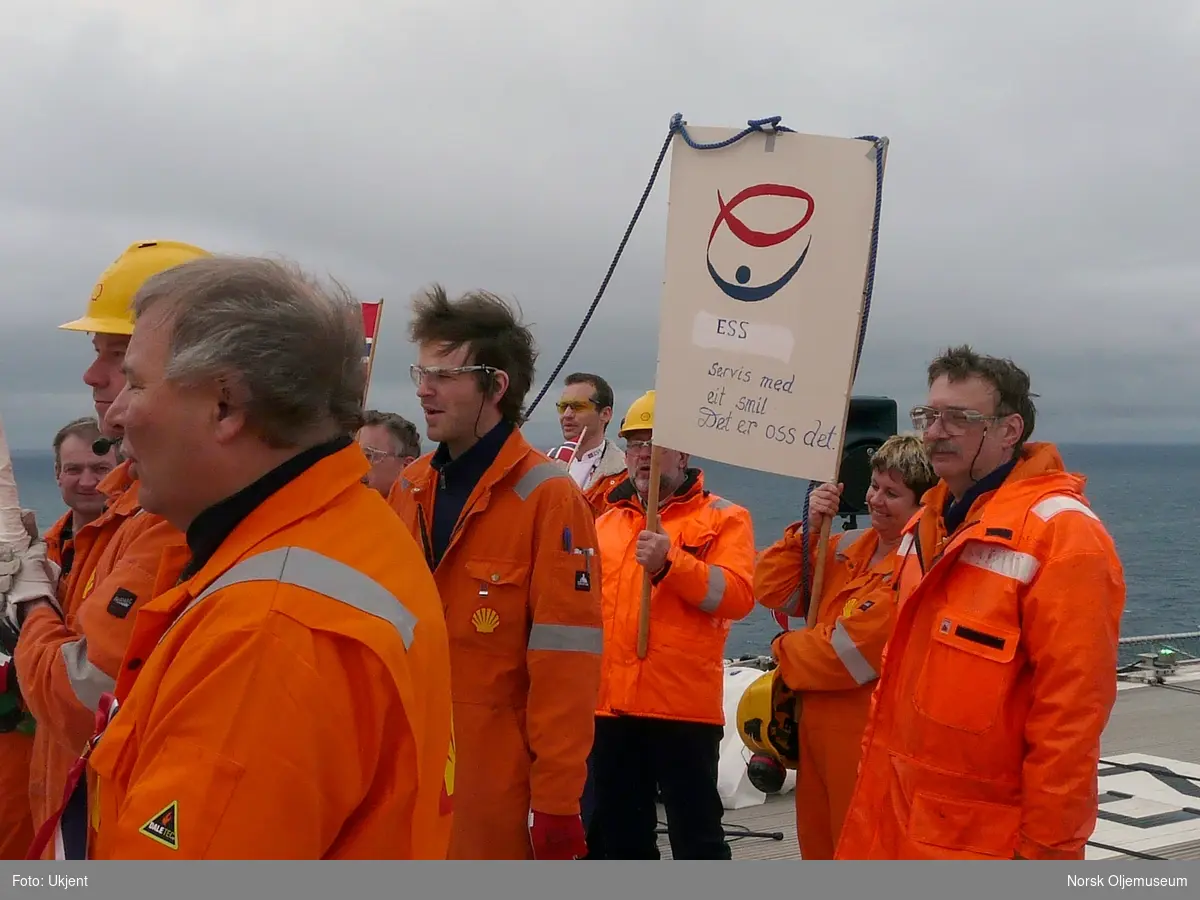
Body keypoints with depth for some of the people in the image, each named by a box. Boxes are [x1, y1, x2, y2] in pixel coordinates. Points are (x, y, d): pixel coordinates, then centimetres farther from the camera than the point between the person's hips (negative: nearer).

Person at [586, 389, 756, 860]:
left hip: (685, 705, -5)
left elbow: (737, 596, -13)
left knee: (696, 835, 2)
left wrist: (670, 563, -23)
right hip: (609, 702, 5)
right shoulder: (606, 522, 17)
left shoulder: (723, 518, 1)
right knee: (619, 835, 14)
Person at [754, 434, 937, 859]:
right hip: (816, 728, 8)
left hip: (867, 740, -8)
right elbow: (773, 590, 5)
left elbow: (848, 651, -22)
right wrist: (809, 527, -8)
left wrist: (784, 650, -4)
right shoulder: (847, 546, 7)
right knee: (817, 845, 21)